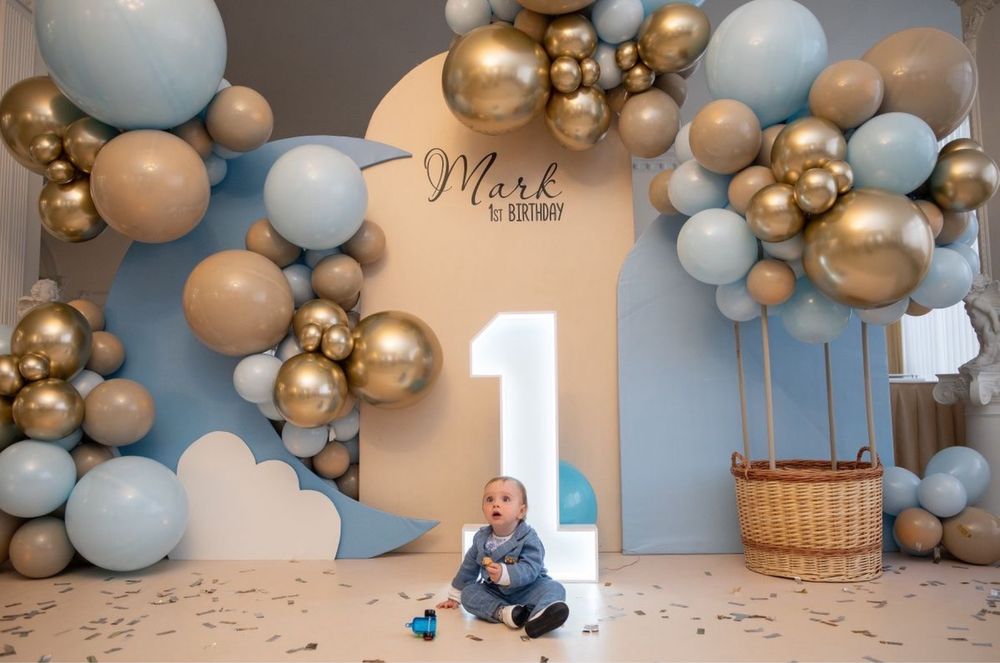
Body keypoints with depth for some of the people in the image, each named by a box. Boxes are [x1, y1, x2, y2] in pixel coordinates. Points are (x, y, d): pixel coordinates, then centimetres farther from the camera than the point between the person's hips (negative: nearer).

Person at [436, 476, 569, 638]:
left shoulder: (528, 539, -15)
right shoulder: (481, 538, 2)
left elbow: (530, 570, -29)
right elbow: (468, 567, 14)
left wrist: (504, 574, -46)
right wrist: (454, 597, 20)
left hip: (526, 590, -5)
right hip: (495, 592, 5)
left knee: (554, 588, -30)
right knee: (468, 592, -16)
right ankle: (502, 612, -39)